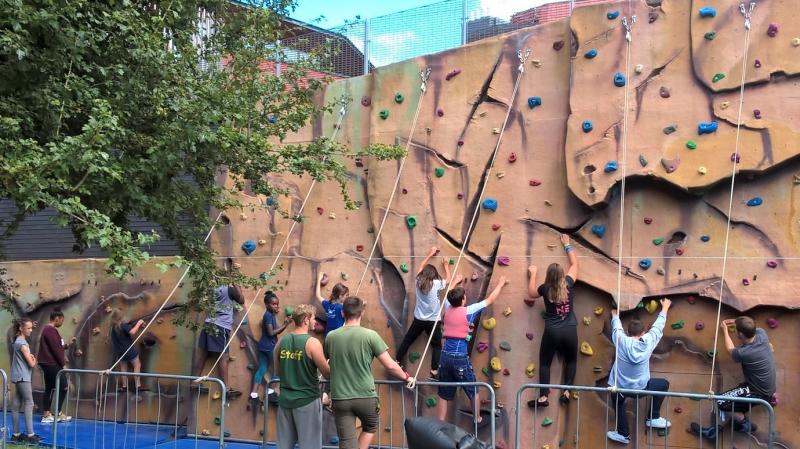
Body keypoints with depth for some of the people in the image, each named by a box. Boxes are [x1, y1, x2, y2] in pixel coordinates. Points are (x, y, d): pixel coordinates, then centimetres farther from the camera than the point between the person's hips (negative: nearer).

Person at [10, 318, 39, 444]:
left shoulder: (19, 341, 13)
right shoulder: (22, 343, -17)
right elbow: (31, 363, -16)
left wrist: (30, 356, 0)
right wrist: (34, 360, 4)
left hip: (20, 377, 9)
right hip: (22, 377, -9)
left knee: (17, 404, 9)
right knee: (29, 404, -8)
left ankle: (16, 434, 13)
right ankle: (30, 435, -9)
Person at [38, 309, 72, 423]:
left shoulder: (47, 329, 16)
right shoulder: (51, 331, -18)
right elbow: (56, 349, -20)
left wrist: (66, 345, 18)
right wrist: (63, 364, -14)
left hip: (48, 364, 11)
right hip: (52, 364, -11)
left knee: (49, 388, 11)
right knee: (63, 387, -5)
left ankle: (46, 414, 12)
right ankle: (58, 413, 0)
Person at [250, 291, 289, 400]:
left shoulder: (271, 315, 14)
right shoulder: (268, 315, -15)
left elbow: (276, 331, 13)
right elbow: (271, 333, -19)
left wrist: (285, 324, -1)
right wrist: (284, 325, -17)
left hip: (263, 347, 9)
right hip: (269, 347, -9)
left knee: (262, 369, 7)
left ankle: (254, 393, 3)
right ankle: (270, 389, 7)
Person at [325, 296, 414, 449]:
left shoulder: (331, 337, 0)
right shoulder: (370, 335, -10)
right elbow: (390, 365, -7)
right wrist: (406, 377, 13)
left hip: (340, 398, 2)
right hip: (365, 396, -2)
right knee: (370, 428, 27)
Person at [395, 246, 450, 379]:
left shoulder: (418, 282, -2)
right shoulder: (436, 284, -13)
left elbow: (421, 268, 17)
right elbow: (448, 280, 8)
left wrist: (430, 254, 25)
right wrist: (446, 266, 19)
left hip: (418, 319, 4)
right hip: (433, 321, -3)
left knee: (407, 340, 19)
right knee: (437, 345, 7)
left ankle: (398, 362, 23)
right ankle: (434, 371, -1)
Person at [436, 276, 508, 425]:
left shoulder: (447, 309, 6)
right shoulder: (468, 311, -7)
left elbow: (448, 295, 30)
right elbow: (490, 299, 5)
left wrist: (455, 281, 47)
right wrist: (501, 283, 19)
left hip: (445, 356, 5)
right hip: (460, 357, -5)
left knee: (444, 395, 11)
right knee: (473, 391, 16)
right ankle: (477, 419, 27)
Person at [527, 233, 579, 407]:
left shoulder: (546, 289, -4)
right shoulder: (568, 283, -3)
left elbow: (531, 293, 18)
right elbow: (575, 264, 14)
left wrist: (533, 273, 25)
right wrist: (567, 245, 25)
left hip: (552, 332, -1)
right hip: (570, 331, 1)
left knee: (544, 363, 12)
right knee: (571, 361, 23)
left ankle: (543, 397, 5)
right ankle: (566, 392, 9)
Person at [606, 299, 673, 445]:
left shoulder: (621, 341, -11)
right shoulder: (648, 341, -10)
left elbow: (617, 327, 12)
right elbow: (658, 326, 8)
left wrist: (615, 314, 34)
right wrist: (664, 309, 26)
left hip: (619, 387, 1)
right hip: (640, 388, -1)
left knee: (618, 402, 34)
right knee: (664, 384, 24)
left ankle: (623, 434, 36)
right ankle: (653, 418, 26)